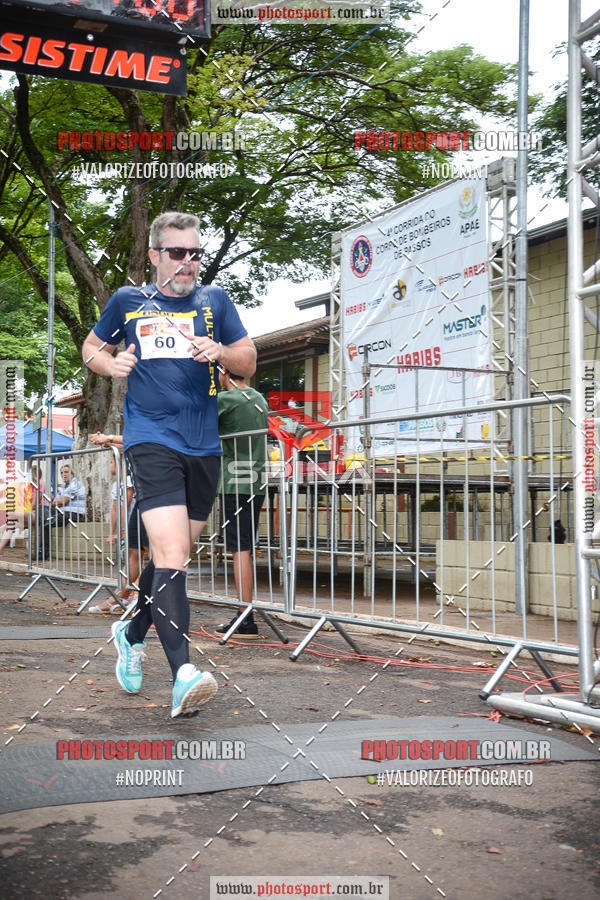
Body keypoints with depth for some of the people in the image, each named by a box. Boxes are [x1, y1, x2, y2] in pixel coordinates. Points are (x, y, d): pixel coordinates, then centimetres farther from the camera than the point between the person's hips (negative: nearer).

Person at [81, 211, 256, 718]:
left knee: (174, 558, 14)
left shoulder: (214, 300, 11)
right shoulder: (128, 302, 8)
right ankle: (183, 672, -26)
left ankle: (132, 634, 38)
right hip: (152, 442, -3)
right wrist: (110, 363, -1)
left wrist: (219, 352, -10)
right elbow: (91, 347, 22)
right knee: (170, 556, -19)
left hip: (204, 447, 4)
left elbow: (249, 363, 11)